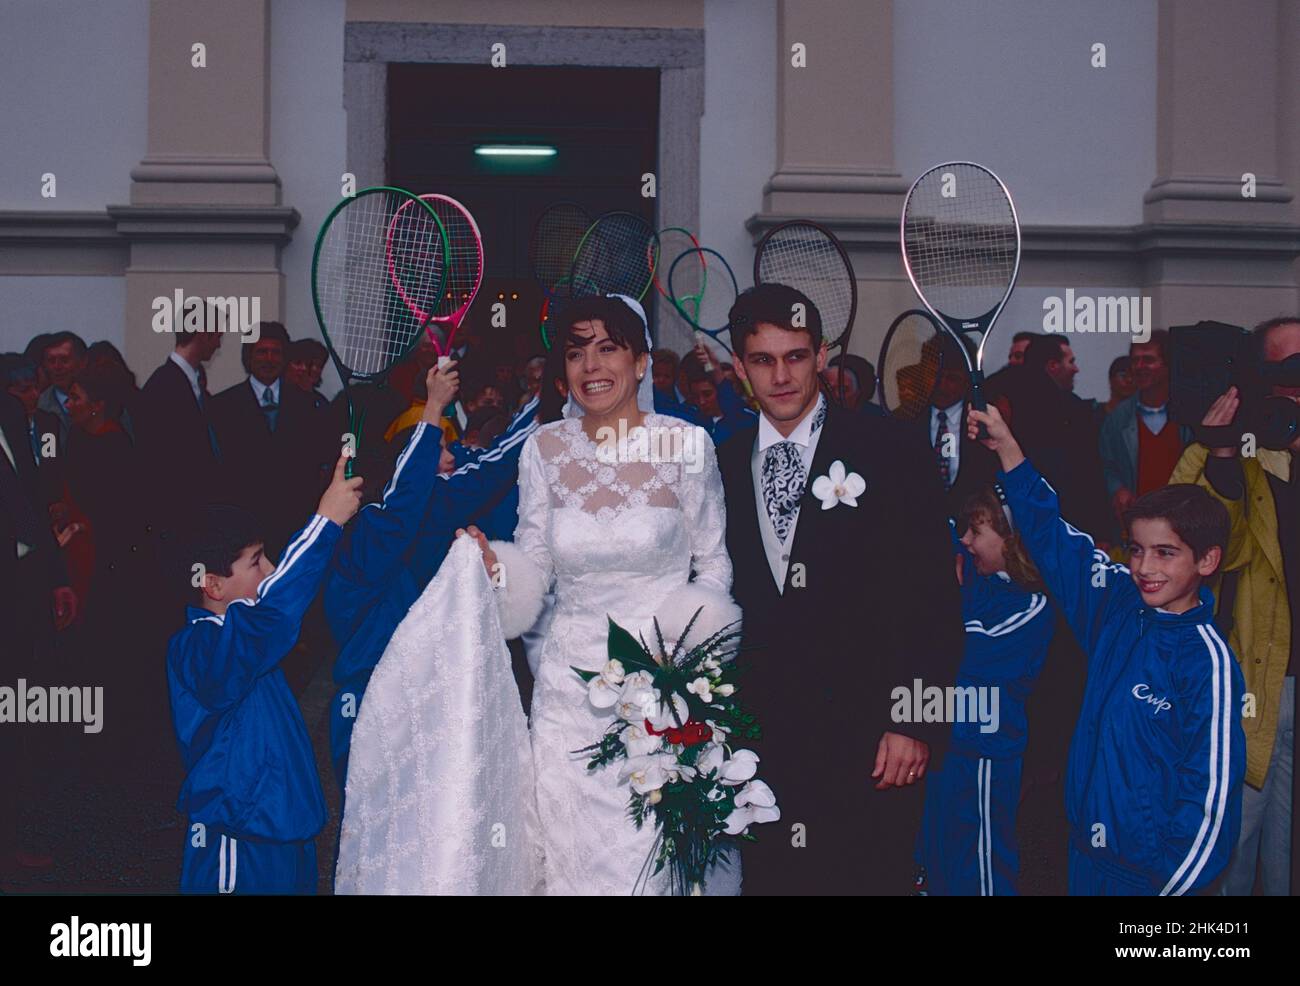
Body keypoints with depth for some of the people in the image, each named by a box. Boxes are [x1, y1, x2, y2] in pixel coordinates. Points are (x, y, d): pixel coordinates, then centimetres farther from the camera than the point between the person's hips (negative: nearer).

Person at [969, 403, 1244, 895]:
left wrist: (1167, 884, -15)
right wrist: (1006, 447, 5)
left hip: (1150, 871, -6)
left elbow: (1213, 795, -16)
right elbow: (1053, 538, 10)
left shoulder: (1208, 661, -17)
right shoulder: (1119, 605, 1)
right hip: (1087, 850, 6)